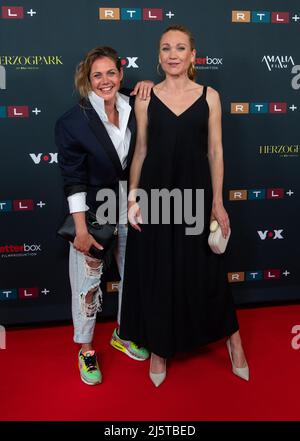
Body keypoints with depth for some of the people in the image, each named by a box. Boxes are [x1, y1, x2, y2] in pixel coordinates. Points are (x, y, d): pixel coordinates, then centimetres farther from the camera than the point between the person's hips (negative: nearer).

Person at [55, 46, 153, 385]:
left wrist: (149, 88, -2)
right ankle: (86, 350, 28)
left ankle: (122, 335, 42)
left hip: (130, 211, 5)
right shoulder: (72, 122, -14)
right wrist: (81, 229, -17)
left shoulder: (132, 109, -1)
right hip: (93, 214, -5)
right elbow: (73, 179, -15)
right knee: (88, 284, 6)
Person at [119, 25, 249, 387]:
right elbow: (140, 151, 6)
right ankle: (159, 347, 27)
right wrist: (132, 197, -2)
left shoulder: (209, 96, 4)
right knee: (156, 271, 7)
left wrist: (218, 202, -3)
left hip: (195, 192, 0)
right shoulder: (146, 98, 4)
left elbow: (215, 151, 2)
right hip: (155, 192, 1)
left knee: (204, 270, 7)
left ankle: (231, 337, 30)